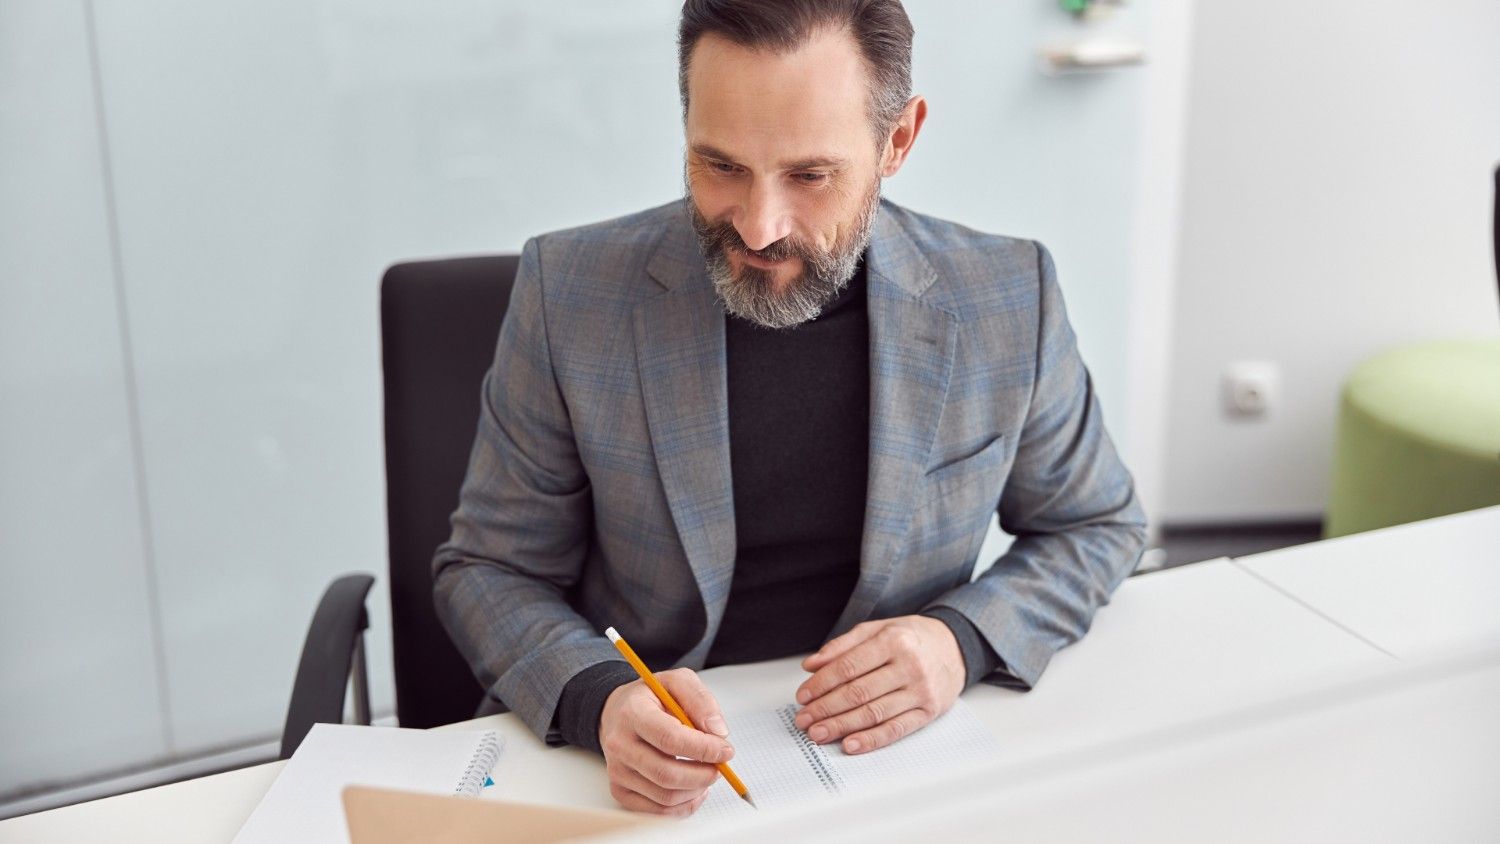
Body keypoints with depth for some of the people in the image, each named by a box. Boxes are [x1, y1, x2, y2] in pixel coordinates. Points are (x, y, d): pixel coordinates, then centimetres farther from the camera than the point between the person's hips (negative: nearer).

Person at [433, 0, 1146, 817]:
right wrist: (598, 697, -23)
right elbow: (488, 568, -2)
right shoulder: (570, 291, -10)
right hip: (651, 763, -1)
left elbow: (1097, 526, 8)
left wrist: (964, 640, -12)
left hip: (886, 747, 2)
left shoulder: (1006, 301, -7)